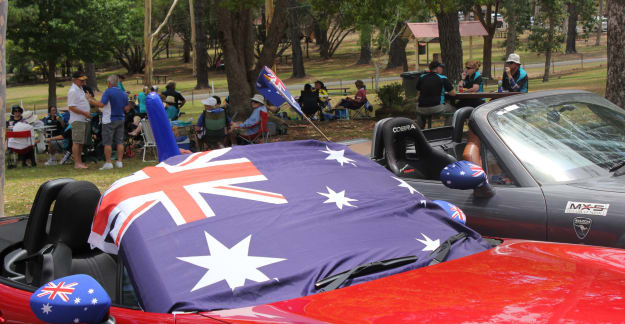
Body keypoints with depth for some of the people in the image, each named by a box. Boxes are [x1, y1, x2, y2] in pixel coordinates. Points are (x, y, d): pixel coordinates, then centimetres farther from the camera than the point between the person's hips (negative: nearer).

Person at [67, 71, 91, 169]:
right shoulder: (73, 91, -14)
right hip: (77, 120, -10)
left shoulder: (80, 89, 18)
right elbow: (71, 107, -19)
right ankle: (77, 163, -10)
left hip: (84, 120, 10)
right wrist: (84, 113, -20)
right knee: (77, 142, -9)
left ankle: (79, 162, 17)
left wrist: (87, 114, 15)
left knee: (81, 142, 12)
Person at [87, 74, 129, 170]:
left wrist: (91, 100, -8)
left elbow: (101, 104, -20)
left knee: (107, 143, -2)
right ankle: (119, 162, 8)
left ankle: (108, 162, -4)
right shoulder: (124, 93, 8)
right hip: (120, 119, 6)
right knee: (120, 142, 8)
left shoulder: (108, 91, -12)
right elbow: (126, 108, 12)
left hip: (109, 120, -6)